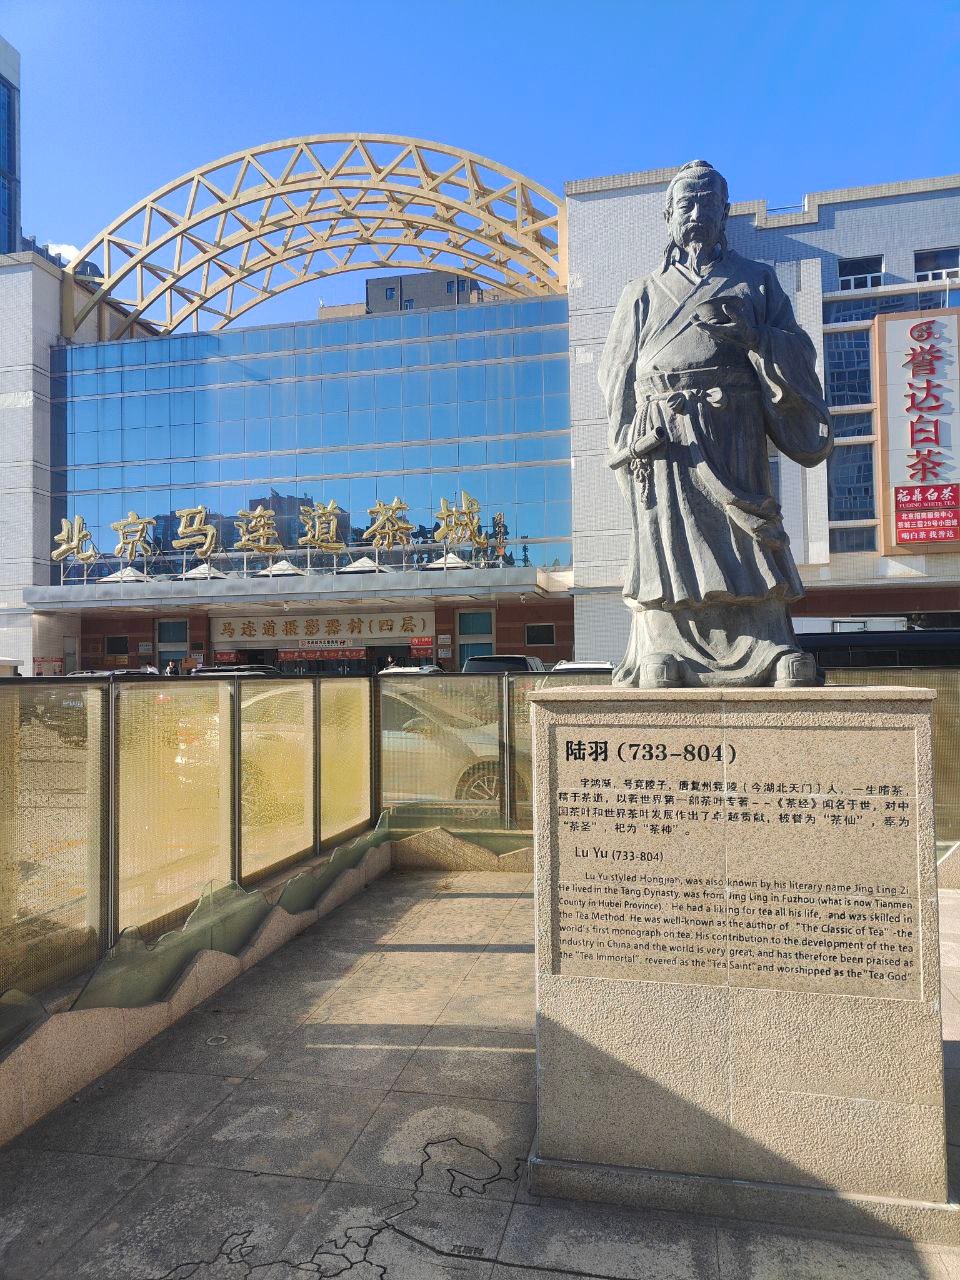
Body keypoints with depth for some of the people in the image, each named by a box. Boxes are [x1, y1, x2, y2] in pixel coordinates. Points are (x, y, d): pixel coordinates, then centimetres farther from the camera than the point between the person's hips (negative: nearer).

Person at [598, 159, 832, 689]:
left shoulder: (757, 280, 22)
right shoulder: (644, 293, 22)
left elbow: (799, 351, 13)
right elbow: (617, 376, 13)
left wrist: (750, 335, -8)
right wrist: (632, 447, -3)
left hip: (733, 437, 0)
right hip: (666, 441, 0)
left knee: (744, 542, -10)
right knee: (669, 546, -9)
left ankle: (776, 661, -11)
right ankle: (664, 661, -11)